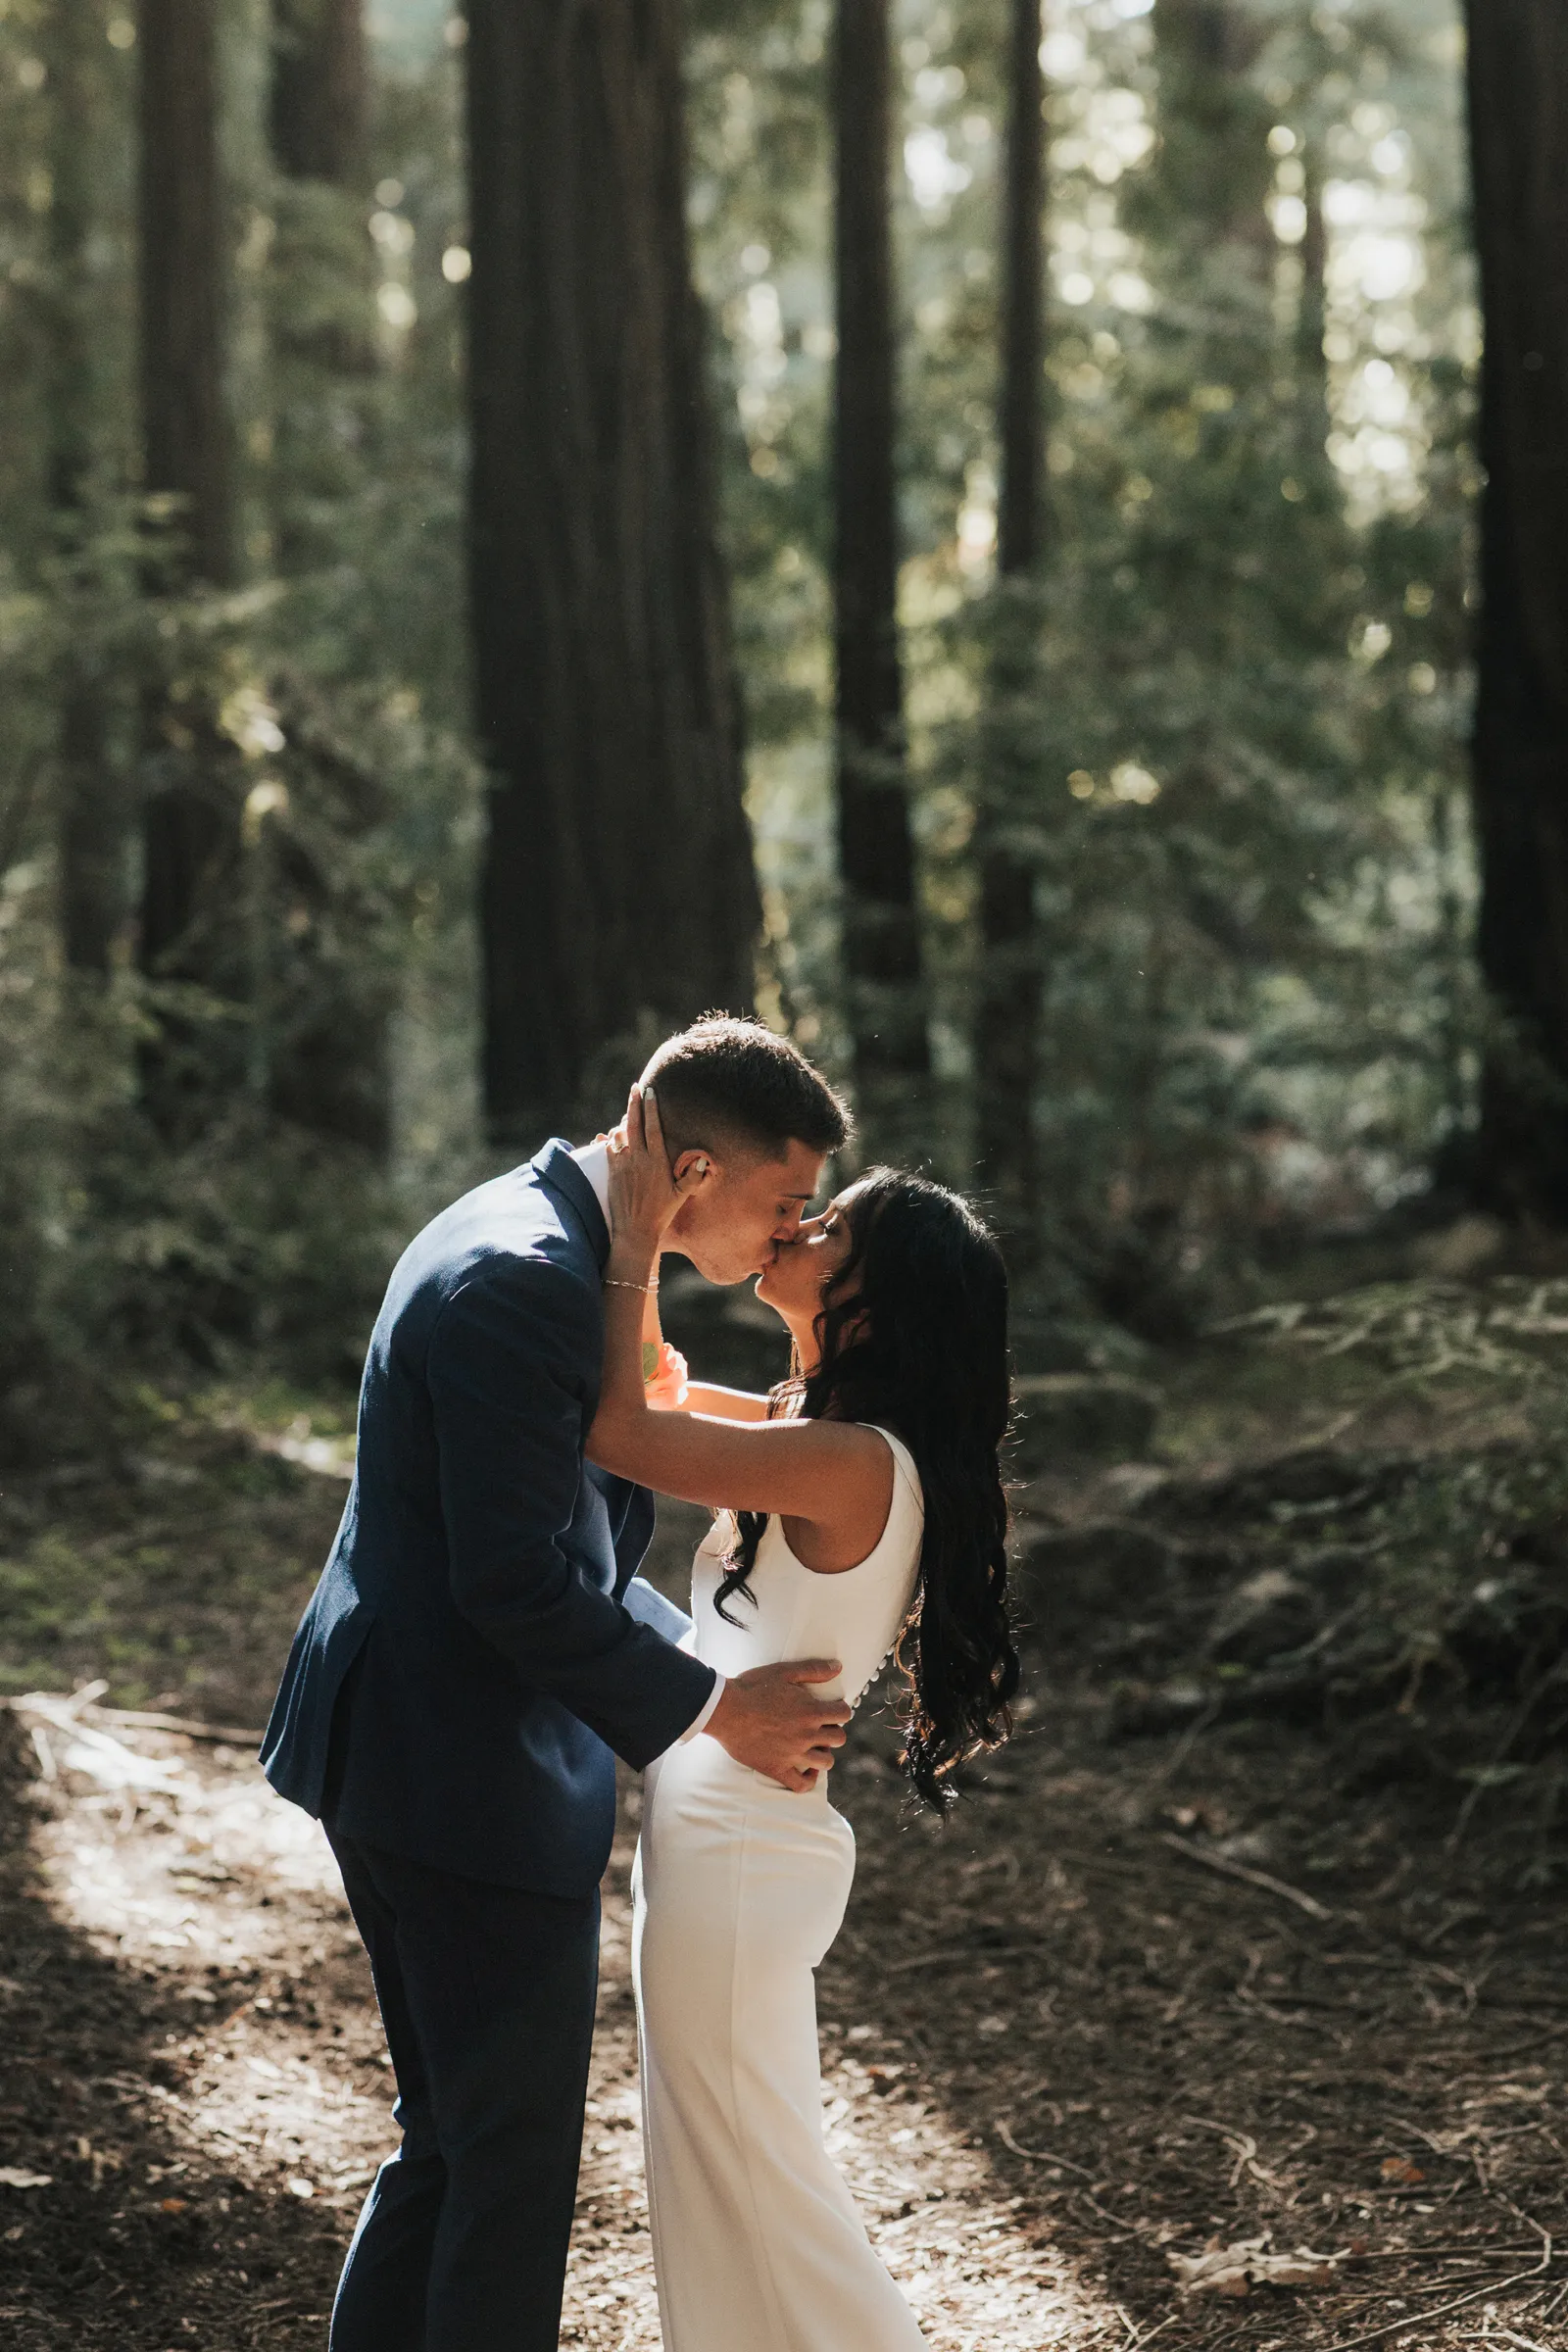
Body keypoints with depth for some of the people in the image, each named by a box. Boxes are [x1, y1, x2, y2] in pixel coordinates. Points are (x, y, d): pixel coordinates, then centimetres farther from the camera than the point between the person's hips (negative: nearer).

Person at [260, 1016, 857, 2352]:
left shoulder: (537, 1236, 11)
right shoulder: (524, 1280, -22)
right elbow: (515, 1584, -24)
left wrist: (716, 1677, 9)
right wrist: (708, 1710, -14)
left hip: (397, 1759, 11)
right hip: (473, 1781, -11)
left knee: (455, 2142, 19)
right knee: (515, 2161, 1)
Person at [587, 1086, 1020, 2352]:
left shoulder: (855, 1464, -23)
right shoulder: (820, 1431, 5)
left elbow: (617, 1431, -27)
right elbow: (660, 1394, 17)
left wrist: (635, 1240, -18)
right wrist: (637, 1236, 4)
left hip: (737, 1853, -9)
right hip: (720, 1830, 9)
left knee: (753, 2170, 5)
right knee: (721, 2167, 20)